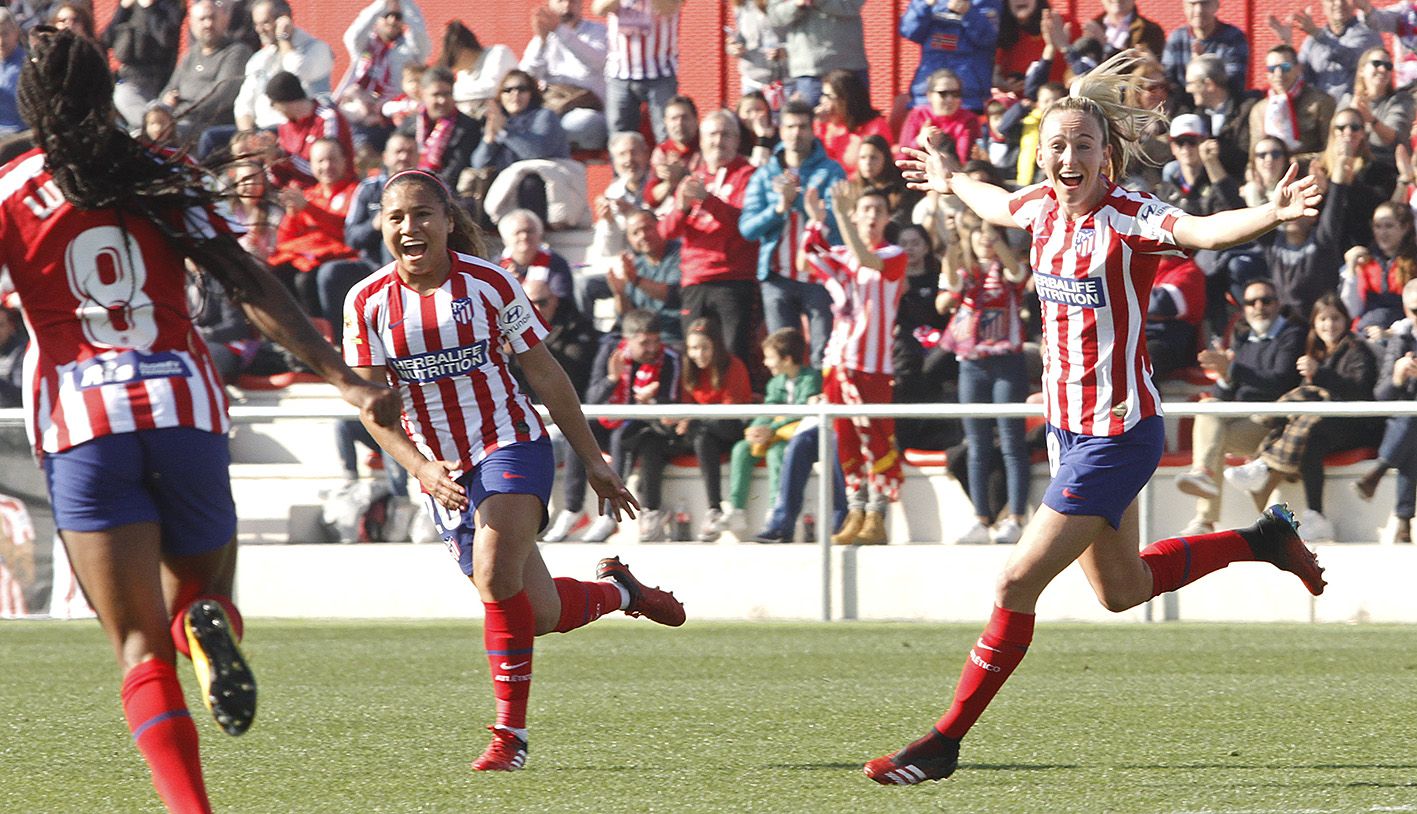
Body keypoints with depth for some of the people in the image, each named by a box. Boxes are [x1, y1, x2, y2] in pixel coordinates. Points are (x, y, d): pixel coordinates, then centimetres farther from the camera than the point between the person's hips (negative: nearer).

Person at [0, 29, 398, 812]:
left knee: (142, 650, -2)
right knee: (202, 590, 19)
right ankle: (211, 625, -20)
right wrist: (345, 379, -1)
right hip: (186, 412, 2)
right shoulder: (160, 177, 9)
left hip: (81, 427, -2)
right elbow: (251, 286, 1)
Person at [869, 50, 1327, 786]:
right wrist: (950, 183, 44)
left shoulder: (1129, 217, -19)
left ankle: (945, 742, 2)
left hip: (1118, 434, -8)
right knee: (1121, 591, 22)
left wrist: (1272, 214, -56)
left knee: (1018, 583, -9)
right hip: (1067, 426, 8)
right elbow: (1000, 206, 27)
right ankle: (1265, 539, 41)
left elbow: (1204, 230, -38)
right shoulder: (1044, 207, 2)